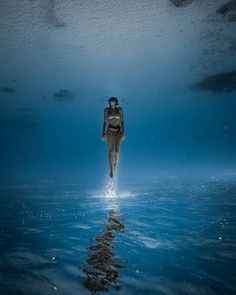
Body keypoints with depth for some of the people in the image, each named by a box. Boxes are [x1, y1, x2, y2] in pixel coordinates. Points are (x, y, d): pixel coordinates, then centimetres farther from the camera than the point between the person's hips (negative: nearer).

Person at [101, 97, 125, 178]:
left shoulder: (120, 110, 4)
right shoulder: (106, 110, 4)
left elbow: (122, 121, 5)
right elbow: (105, 122, 6)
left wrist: (123, 132, -4)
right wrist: (104, 133, -1)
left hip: (118, 131, 0)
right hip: (110, 131, 0)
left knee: (117, 151, -7)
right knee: (111, 151, -6)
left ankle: (116, 166, 21)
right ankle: (111, 170, -1)